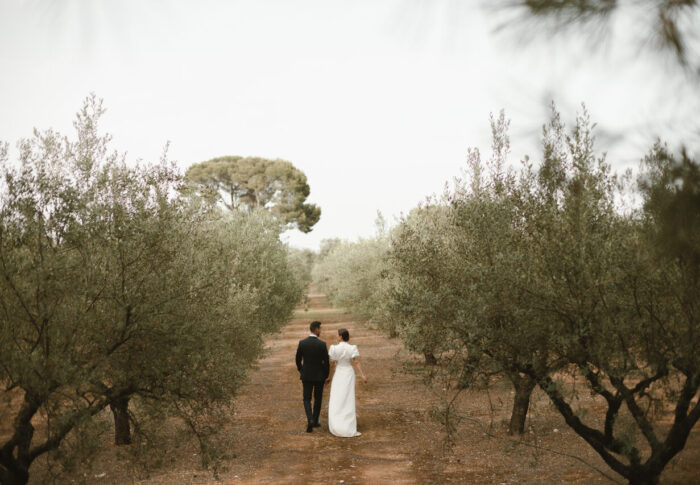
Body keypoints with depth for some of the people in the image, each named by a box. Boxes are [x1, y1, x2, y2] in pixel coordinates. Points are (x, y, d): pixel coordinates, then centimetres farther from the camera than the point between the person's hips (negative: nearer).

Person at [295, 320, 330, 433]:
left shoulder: (302, 343, -9)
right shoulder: (322, 344, -16)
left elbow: (298, 359, 1)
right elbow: (326, 362, -11)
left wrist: (300, 370, 19)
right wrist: (327, 376, 3)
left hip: (306, 375, 1)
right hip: (319, 375, -1)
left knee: (307, 399, 8)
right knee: (318, 398, 18)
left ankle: (310, 420, -14)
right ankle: (315, 421, 25)